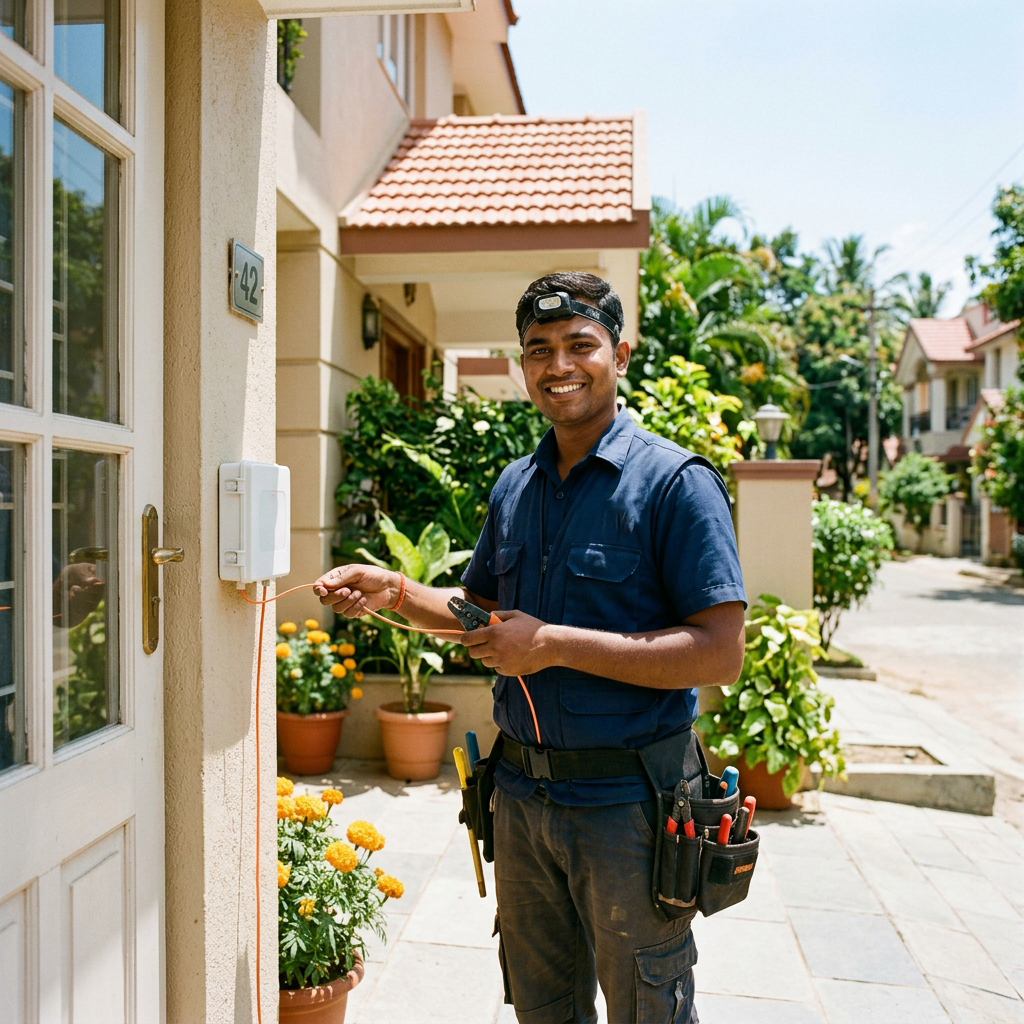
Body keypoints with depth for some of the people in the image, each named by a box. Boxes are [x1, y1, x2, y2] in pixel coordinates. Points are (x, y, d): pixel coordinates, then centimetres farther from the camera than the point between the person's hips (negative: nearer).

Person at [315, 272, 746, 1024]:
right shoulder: (514, 489, 7)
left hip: (626, 801, -6)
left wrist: (556, 645, -22)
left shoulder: (675, 482, -14)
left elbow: (720, 654, -20)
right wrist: (393, 591, 3)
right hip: (522, 792, 6)